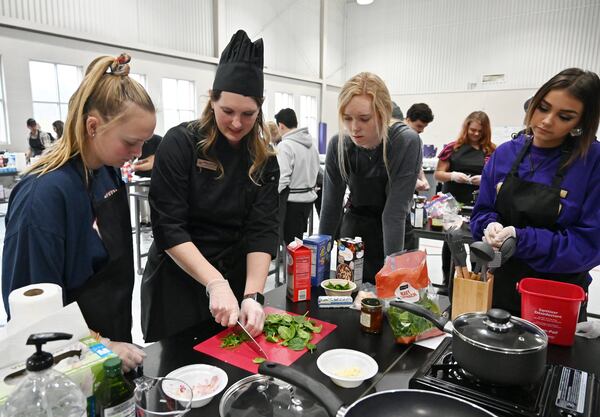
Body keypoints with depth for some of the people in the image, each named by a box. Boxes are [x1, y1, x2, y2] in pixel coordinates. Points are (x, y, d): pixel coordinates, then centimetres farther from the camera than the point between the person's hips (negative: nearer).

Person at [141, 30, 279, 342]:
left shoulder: (265, 160, -4)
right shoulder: (180, 144, -14)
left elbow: (262, 230, -10)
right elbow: (167, 227, -18)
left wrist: (253, 296, -22)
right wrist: (216, 283, -25)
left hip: (236, 281, 4)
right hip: (177, 283, -3)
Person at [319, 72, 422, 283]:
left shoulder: (407, 142, -23)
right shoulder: (338, 145, -14)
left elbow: (394, 212, -26)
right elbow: (331, 206, -11)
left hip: (396, 236, -2)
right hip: (352, 229, 3)